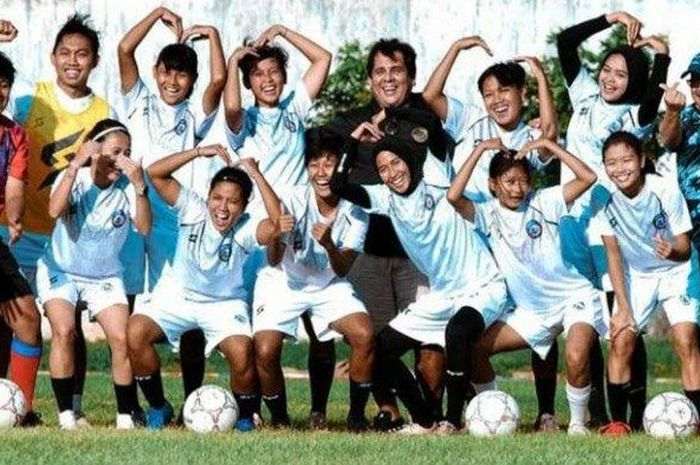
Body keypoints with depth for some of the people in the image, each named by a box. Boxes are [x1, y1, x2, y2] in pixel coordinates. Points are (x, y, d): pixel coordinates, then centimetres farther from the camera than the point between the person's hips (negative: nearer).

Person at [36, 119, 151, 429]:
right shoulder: (73, 179, -16)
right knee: (64, 331, -24)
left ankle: (125, 416, -2)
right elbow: (55, 210, -36)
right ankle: (66, 415, -16)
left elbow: (144, 227, -26)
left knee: (121, 338, -15)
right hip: (60, 271, -2)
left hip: (105, 276, 2)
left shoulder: (126, 187, -12)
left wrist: (139, 186, -38)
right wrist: (75, 166, -43)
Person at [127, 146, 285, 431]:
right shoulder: (193, 210, -17)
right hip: (177, 296, 2)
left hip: (225, 304, -2)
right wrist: (200, 152, -30)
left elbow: (277, 224, -45)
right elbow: (155, 173, -23)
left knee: (242, 353, -29)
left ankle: (245, 416, 2)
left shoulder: (246, 229, -22)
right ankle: (158, 407, -1)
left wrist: (256, 175, -39)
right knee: (135, 333, -23)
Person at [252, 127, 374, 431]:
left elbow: (343, 269, -19)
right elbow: (274, 260, -23)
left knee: (364, 336, -23)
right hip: (285, 283, -1)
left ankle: (357, 415, -5)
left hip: (329, 285, 1)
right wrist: (275, 238, -46)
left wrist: (329, 245, -40)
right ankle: (279, 419, 4)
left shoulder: (355, 212, -14)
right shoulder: (293, 200, -20)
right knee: (265, 352, -22)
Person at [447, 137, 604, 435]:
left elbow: (587, 178, -18)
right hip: (532, 310, 4)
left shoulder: (543, 202, -6)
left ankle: (577, 422, -7)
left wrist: (550, 146, -20)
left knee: (576, 358, -30)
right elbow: (454, 196, -22)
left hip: (574, 297, -4)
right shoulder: (488, 215, -3)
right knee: (475, 348, -6)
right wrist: (480, 150, -20)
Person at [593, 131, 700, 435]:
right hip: (636, 276, 3)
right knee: (621, 340, -10)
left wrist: (672, 251, -44)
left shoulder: (665, 191, -24)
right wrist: (623, 307, -13)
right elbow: (613, 253, -9)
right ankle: (618, 421, -2)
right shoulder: (605, 198, -16)